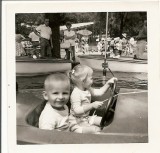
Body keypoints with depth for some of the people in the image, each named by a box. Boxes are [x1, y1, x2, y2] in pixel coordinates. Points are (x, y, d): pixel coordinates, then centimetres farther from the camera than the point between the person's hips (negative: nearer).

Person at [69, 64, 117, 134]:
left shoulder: (87, 90, 5)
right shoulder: (76, 94, -25)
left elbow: (99, 92, 16)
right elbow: (77, 110, -33)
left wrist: (108, 83, 7)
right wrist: (92, 105, -37)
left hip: (86, 118, 10)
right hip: (77, 123, -10)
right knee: (96, 130, -26)